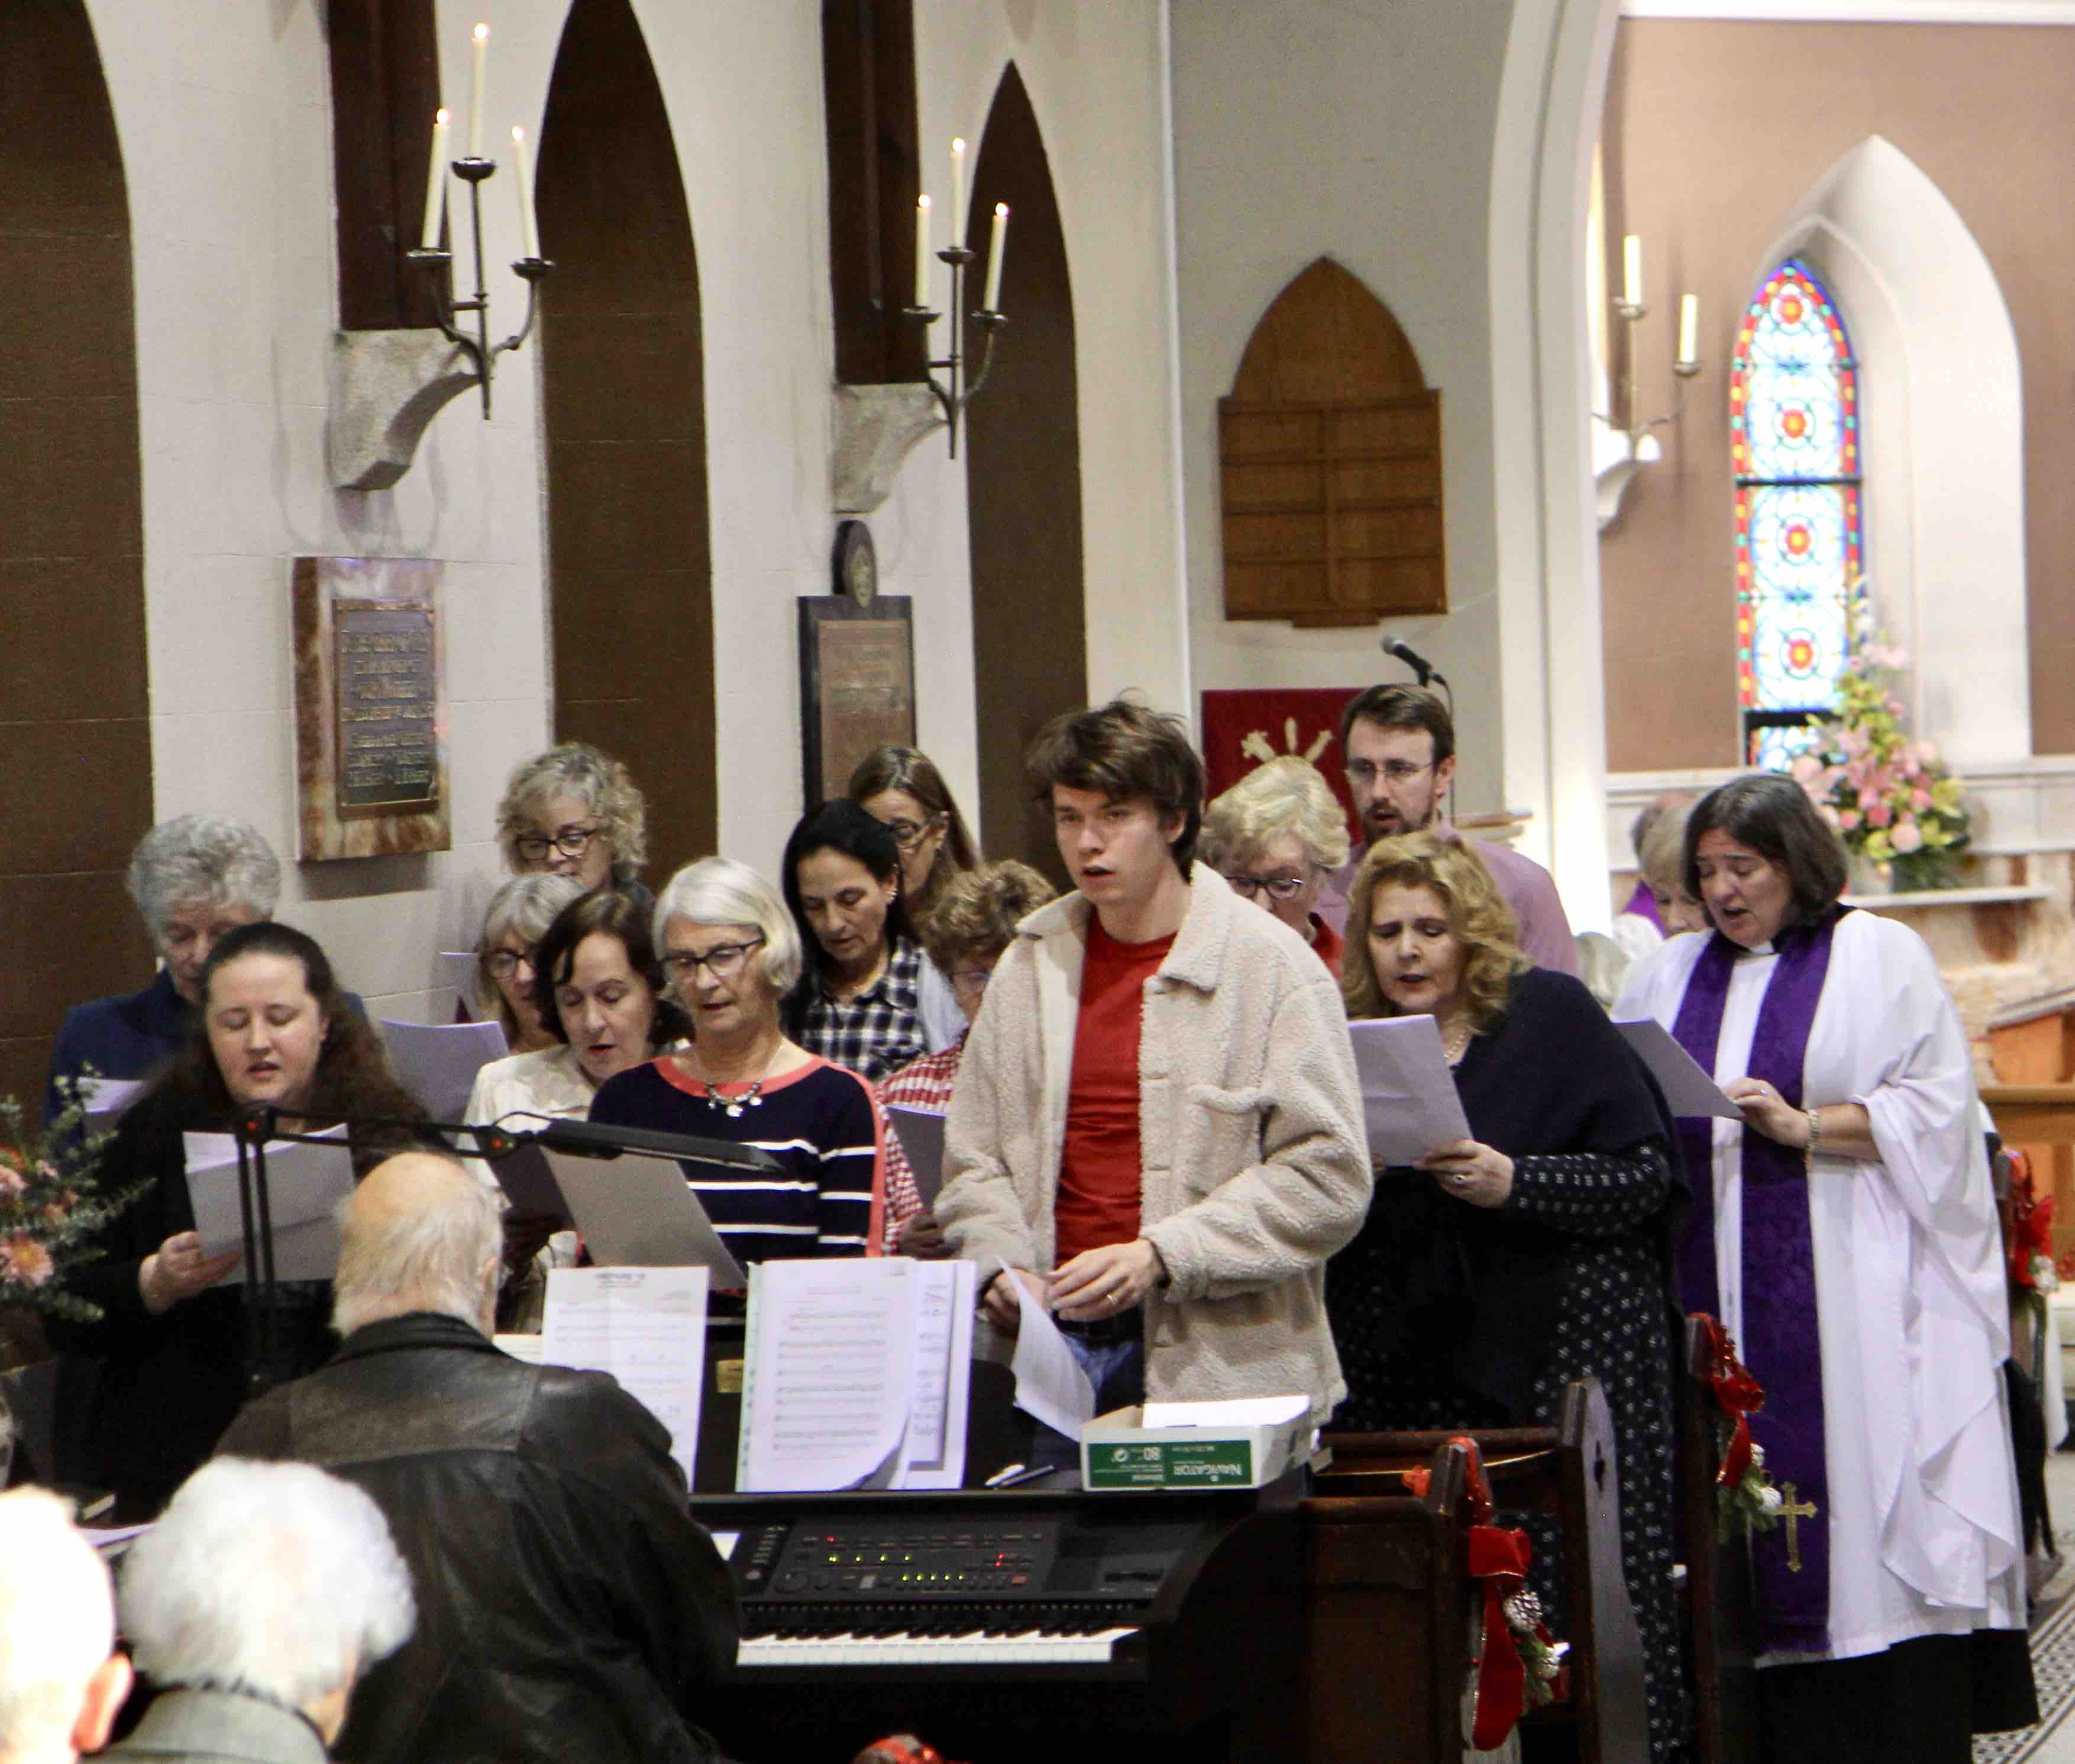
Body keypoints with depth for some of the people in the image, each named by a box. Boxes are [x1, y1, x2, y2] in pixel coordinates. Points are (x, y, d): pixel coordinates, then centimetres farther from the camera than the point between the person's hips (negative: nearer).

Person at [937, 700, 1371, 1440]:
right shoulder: (1031, 967, 12)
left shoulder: (1271, 964, -2)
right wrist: (1003, 1263, -4)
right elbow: (973, 1162, 16)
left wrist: (1158, 1256, -15)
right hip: (1057, 1353, 3)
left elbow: (1327, 1175, -8)